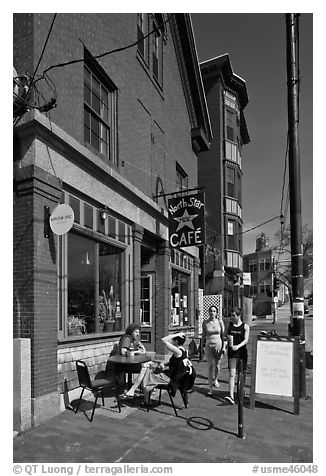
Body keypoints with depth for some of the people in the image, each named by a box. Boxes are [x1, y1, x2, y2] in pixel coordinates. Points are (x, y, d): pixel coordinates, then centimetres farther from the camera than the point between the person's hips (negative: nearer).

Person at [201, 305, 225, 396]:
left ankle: (215, 379, 42)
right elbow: (203, 335, 9)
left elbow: (223, 335, 1)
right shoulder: (205, 322, -1)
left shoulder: (220, 321, -3)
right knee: (210, 367, -2)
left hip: (218, 345, 0)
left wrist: (223, 347, -1)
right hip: (209, 346, 0)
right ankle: (210, 388, 5)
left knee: (217, 365, 12)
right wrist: (202, 346, 9)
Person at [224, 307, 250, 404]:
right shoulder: (230, 325, 5)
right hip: (232, 352, 1)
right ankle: (231, 396, -14)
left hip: (242, 351, -1)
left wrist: (238, 346, -24)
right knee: (232, 374, -8)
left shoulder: (245, 326, -3)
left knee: (242, 374, 13)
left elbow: (246, 340, -11)